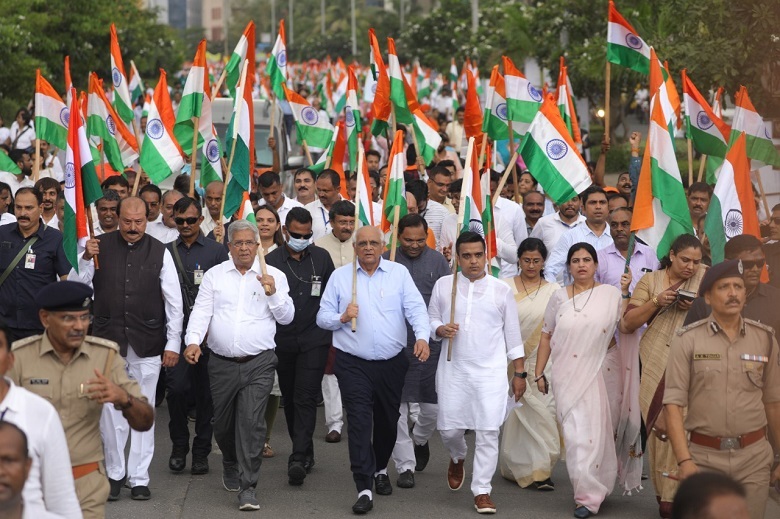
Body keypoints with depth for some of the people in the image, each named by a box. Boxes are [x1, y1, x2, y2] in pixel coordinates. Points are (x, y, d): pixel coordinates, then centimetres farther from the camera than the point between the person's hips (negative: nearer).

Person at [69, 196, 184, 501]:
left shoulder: (159, 253, 0)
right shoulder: (101, 245, 1)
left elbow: (174, 302, 2)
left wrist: (173, 343, -1)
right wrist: (85, 259, -14)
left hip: (147, 343, -1)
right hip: (108, 339, 1)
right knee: (111, 410, 5)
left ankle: (139, 478, 13)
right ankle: (114, 473, 17)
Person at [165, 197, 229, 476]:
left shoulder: (216, 251, 3)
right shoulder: (166, 251, 9)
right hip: (176, 330, 1)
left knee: (205, 391, 4)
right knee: (177, 387, -9)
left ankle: (201, 452, 15)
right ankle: (179, 445, 11)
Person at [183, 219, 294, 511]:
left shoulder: (274, 276, 4)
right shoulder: (215, 275, 7)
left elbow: (287, 317, 2)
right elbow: (201, 312, 0)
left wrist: (273, 293, -15)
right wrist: (193, 340, -17)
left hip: (259, 364, -2)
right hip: (221, 363, 2)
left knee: (252, 422, -12)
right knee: (223, 424, 13)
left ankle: (248, 487, -8)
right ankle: (231, 466, 41)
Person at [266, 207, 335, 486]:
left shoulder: (322, 257, 3)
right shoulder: (271, 261, -2)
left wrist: (332, 334, 11)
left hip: (314, 340, -1)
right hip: (283, 340, 1)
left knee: (305, 398, -11)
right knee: (290, 398, 11)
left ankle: (298, 459, -16)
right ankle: (305, 452, 27)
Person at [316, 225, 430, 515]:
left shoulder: (399, 273, 2)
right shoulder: (340, 276, 4)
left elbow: (415, 308, -9)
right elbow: (322, 317, 5)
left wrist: (422, 336, -26)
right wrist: (342, 318, -16)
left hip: (392, 363, 1)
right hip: (353, 364, -1)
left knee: (388, 421, 15)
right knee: (360, 422, -10)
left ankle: (380, 470, 40)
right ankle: (364, 489, -11)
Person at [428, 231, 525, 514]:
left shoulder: (501, 290, 2)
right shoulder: (443, 285, 3)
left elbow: (513, 335, 6)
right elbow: (432, 319, 11)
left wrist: (519, 373, 4)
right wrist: (441, 329, -13)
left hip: (491, 372, -1)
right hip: (453, 369, 1)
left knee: (488, 432, -5)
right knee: (449, 429, 6)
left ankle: (482, 491, 4)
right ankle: (457, 458, 40)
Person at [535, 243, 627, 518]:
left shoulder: (610, 294, 1)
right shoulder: (559, 297, 7)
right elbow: (546, 337, 10)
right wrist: (539, 373, 7)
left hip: (595, 376, -2)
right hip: (564, 376, 2)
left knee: (591, 431, 0)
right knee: (575, 432, 2)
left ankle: (590, 495, 12)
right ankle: (589, 491, 15)